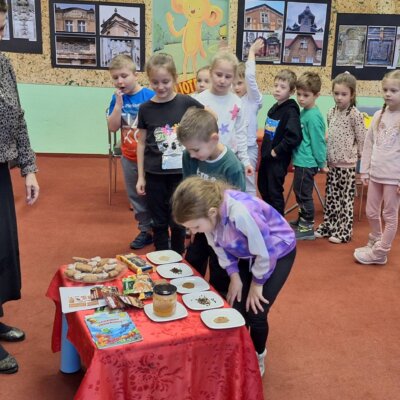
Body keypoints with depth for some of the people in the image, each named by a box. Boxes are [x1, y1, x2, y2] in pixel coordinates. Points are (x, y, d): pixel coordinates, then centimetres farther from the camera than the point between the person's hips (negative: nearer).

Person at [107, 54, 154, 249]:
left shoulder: (149, 96, -15)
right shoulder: (116, 98, -1)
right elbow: (113, 127, -7)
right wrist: (119, 104, -17)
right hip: (129, 157, 5)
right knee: (136, 197, 15)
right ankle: (146, 231, 29)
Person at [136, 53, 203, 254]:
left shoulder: (186, 103, -7)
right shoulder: (145, 108, -2)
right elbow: (142, 143, 5)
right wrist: (140, 176, 4)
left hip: (180, 173, -1)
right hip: (154, 175, 1)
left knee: (177, 222, 8)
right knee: (159, 222, 12)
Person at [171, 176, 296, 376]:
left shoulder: (242, 213, -43)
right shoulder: (208, 210, -21)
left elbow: (265, 253, -27)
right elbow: (220, 247, -2)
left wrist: (257, 283, -12)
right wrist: (234, 276, -7)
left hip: (278, 252, -5)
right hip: (247, 254, 6)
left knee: (256, 313, -5)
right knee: (236, 308, 3)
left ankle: (258, 357, 24)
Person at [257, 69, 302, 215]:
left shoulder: (291, 111, -18)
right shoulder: (274, 108, 8)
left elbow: (294, 137, -29)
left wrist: (277, 151, -21)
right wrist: (265, 149, 10)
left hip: (279, 158, -9)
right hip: (266, 155, 9)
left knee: (275, 191, 1)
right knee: (263, 187, 21)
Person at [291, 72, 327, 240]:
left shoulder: (313, 116, -20)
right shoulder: (304, 112, 8)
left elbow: (318, 141, -17)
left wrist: (322, 163, -11)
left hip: (307, 162, -9)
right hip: (301, 160, 9)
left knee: (304, 194, 1)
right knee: (300, 192, 20)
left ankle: (308, 228, 12)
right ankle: (302, 220, 36)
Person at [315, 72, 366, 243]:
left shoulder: (355, 114, -12)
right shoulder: (331, 112, 7)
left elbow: (361, 140, -8)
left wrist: (356, 156, -2)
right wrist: (327, 156, 12)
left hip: (347, 164, -6)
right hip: (332, 162, 6)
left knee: (346, 198, 3)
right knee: (331, 196, 14)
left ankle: (344, 231, 12)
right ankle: (328, 226, 25)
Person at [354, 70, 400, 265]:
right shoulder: (378, 115, 5)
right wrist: (364, 171, 8)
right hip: (375, 173, 5)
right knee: (371, 213, 16)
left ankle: (379, 253, 18)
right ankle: (375, 242, 37)